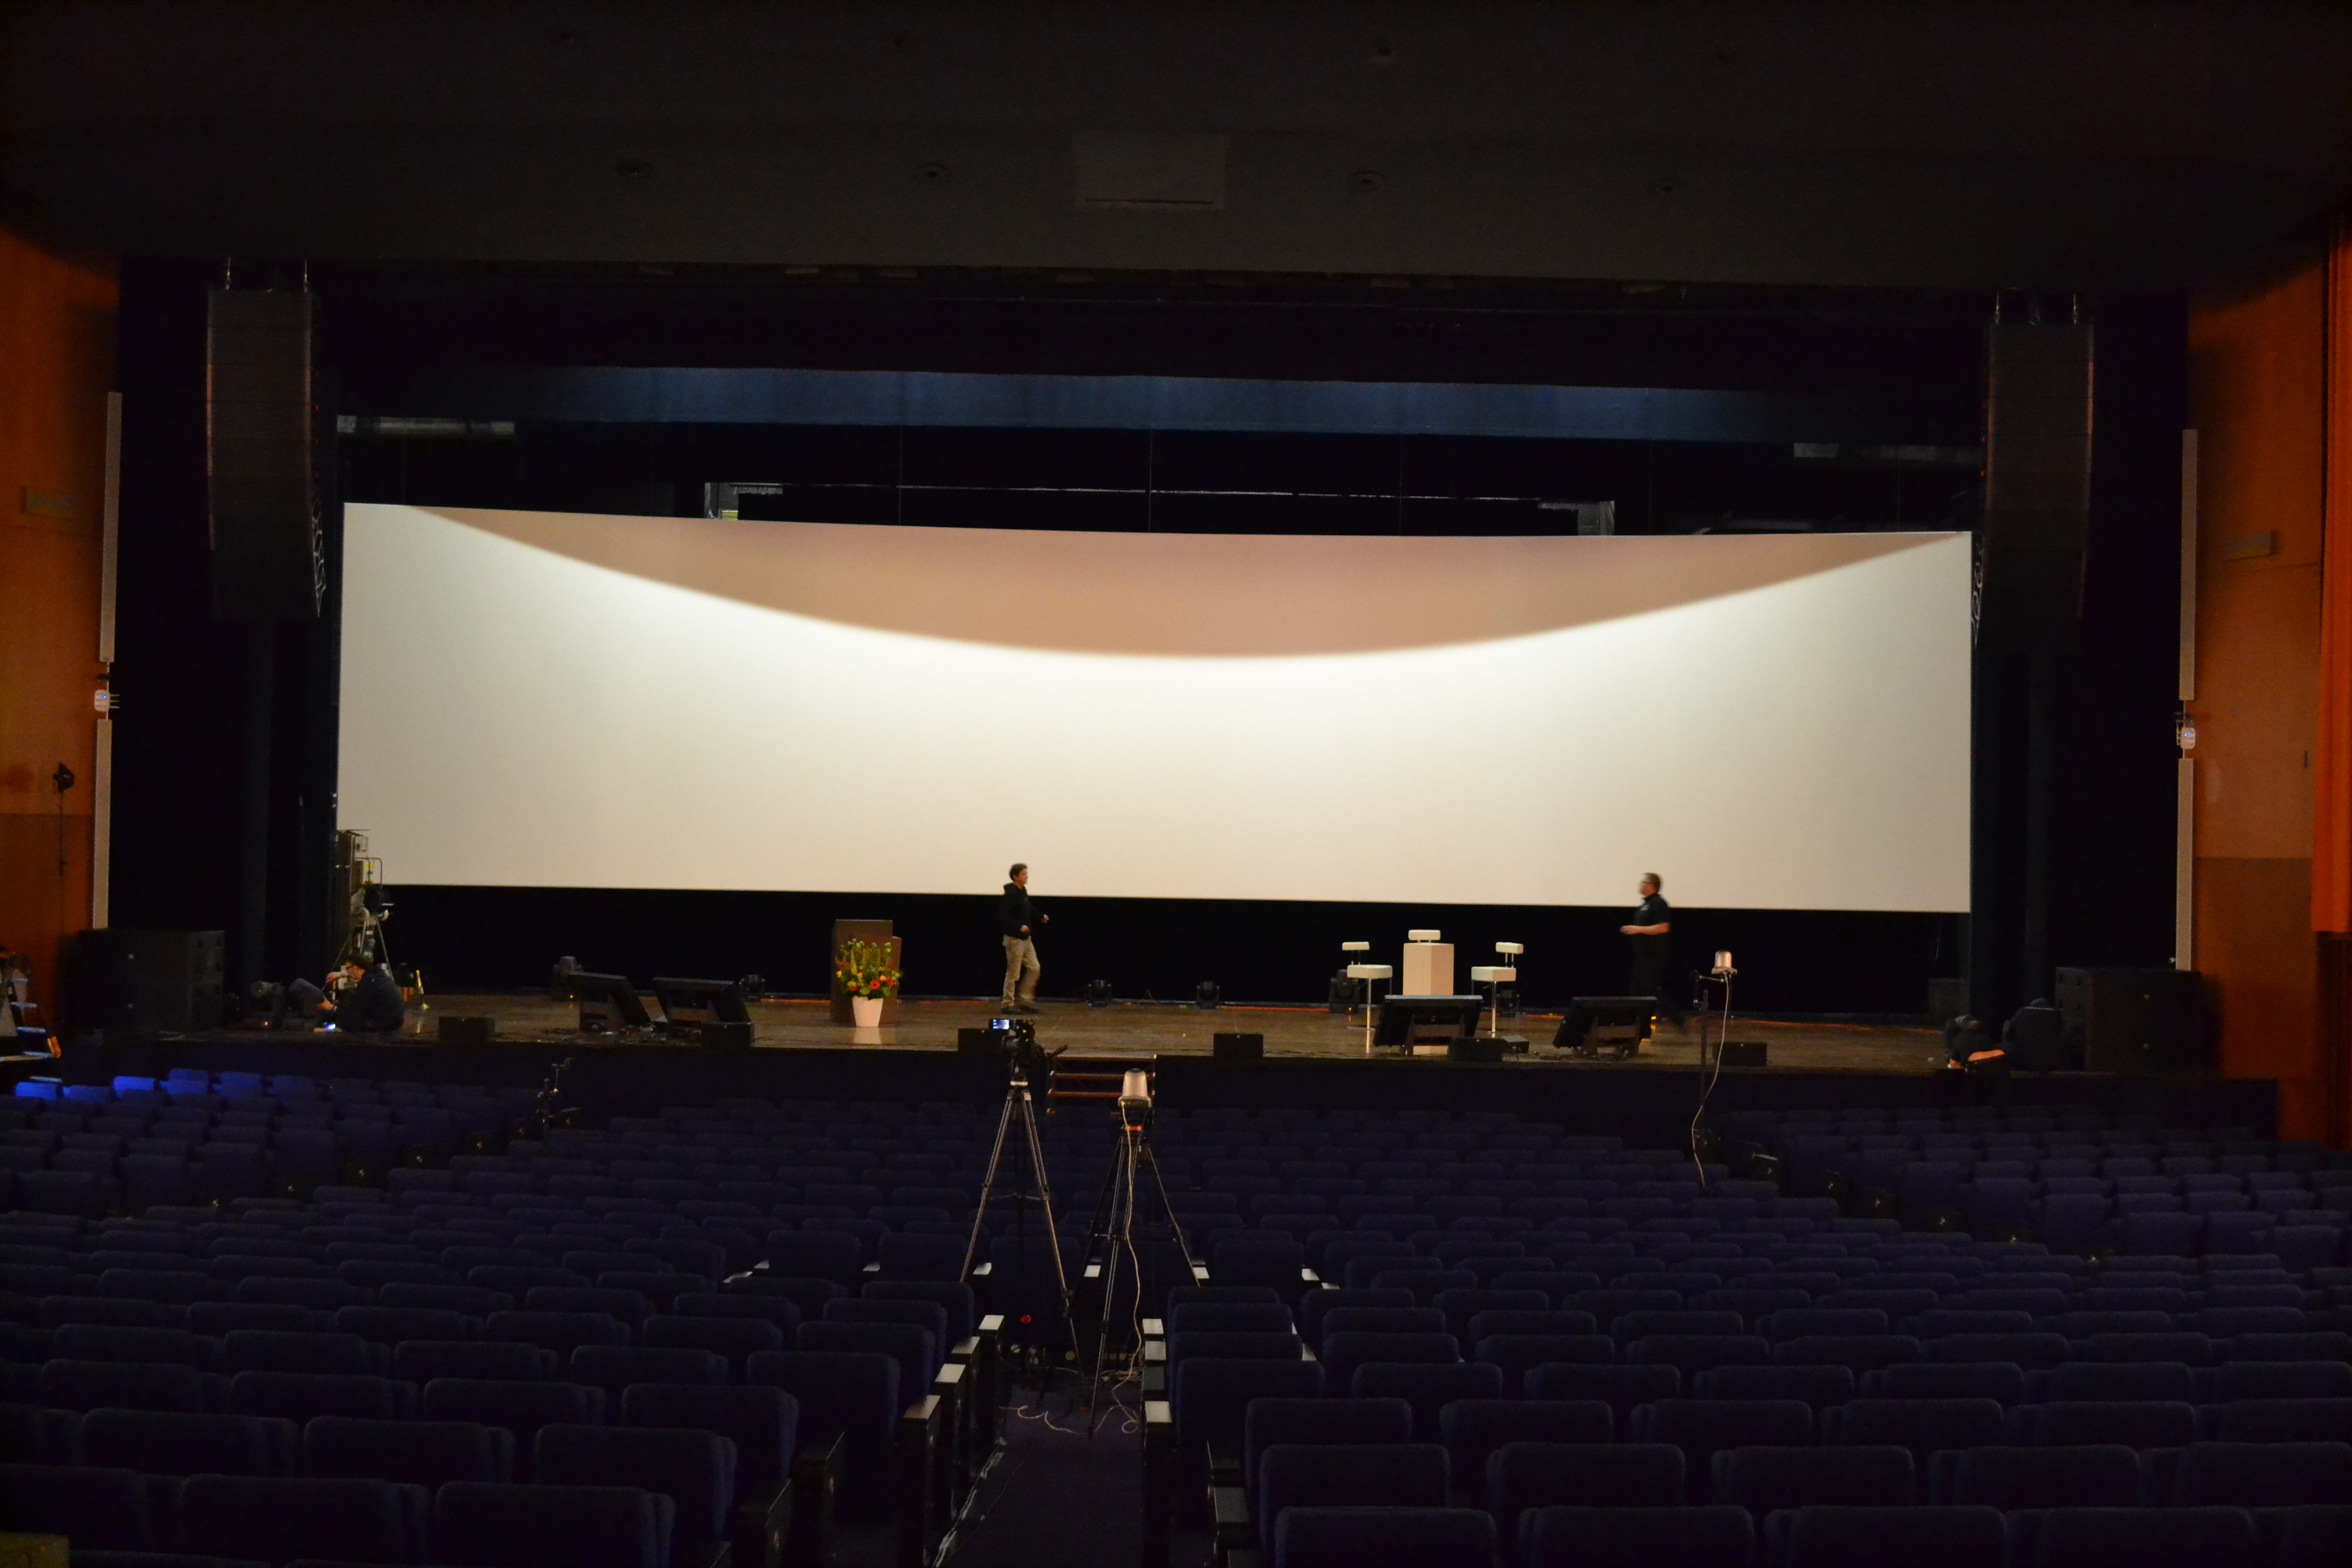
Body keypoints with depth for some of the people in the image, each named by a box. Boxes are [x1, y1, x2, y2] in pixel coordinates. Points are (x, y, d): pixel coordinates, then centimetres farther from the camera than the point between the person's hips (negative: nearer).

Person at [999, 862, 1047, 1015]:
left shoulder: (1023, 891, 9)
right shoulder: (1010, 894, -17)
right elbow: (1003, 915, -24)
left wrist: (1040, 916, 19)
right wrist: (1019, 927, -27)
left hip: (1026, 939, 9)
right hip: (1015, 939, -9)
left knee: (1034, 968, 10)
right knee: (1013, 973, -1)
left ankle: (1025, 1001, 17)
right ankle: (1008, 1004, 9)